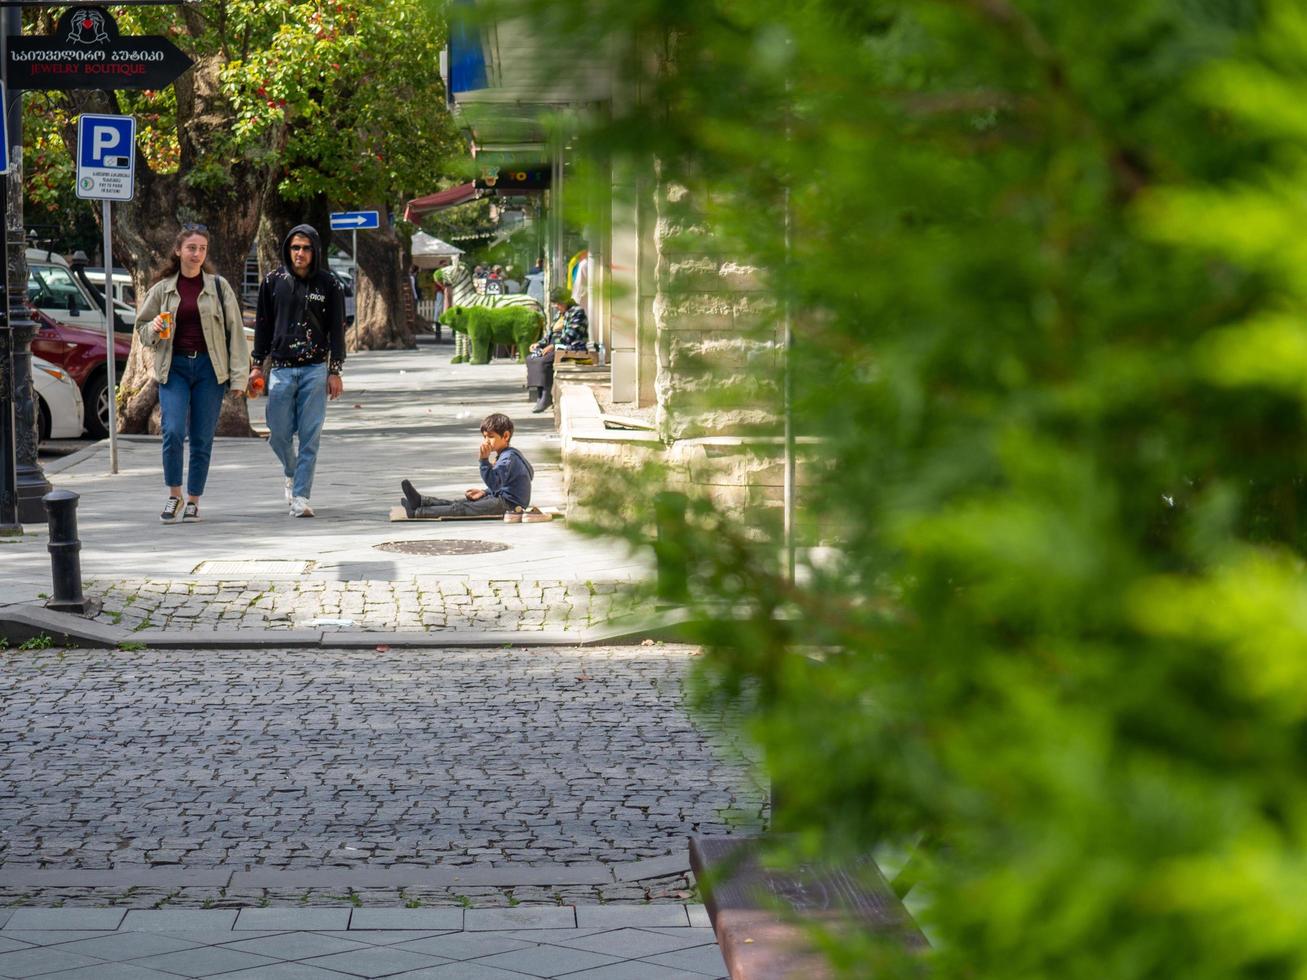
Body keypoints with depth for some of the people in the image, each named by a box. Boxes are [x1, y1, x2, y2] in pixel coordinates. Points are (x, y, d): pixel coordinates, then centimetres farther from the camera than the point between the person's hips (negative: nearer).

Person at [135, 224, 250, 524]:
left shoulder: (219, 286, 4)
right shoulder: (163, 289, 7)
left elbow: (234, 330, 3)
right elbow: (141, 328, 16)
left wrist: (238, 375, -4)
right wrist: (154, 328, -8)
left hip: (209, 367, 0)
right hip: (174, 367, 0)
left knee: (202, 439, 2)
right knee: (173, 432, -15)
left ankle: (193, 502, 13)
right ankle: (174, 495, 3)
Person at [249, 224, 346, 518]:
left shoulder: (329, 285, 3)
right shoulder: (273, 282, 6)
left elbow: (337, 329, 4)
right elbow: (263, 325, 12)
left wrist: (335, 372, -1)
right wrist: (258, 365, 7)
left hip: (315, 369, -2)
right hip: (281, 369, 2)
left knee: (309, 436, -6)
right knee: (279, 434, 1)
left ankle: (300, 497, -4)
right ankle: (293, 474, 31)